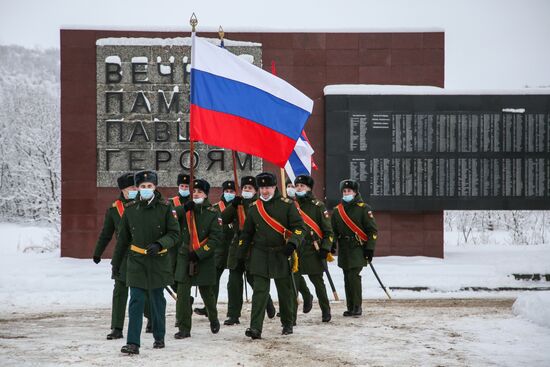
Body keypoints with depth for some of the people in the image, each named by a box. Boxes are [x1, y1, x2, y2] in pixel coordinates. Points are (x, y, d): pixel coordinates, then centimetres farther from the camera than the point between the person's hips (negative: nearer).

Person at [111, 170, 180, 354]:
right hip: (136, 261, 1)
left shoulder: (165, 207, -5)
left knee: (157, 301, 11)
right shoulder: (130, 209, 2)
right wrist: (116, 262, 14)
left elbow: (175, 234, -5)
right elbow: (123, 239, 10)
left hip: (158, 261, -1)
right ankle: (133, 343, -8)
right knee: (136, 302, -6)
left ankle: (159, 337, 28)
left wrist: (159, 244, -22)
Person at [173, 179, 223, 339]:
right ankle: (184, 328, -1)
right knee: (182, 293, -6)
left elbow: (217, 238, -10)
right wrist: (183, 209, -16)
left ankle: (213, 319, 38)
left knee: (207, 292, 12)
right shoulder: (186, 210, 6)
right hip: (184, 258, 2)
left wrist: (199, 253, -17)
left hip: (204, 259, -2)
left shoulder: (213, 214, -5)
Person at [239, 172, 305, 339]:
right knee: (259, 291, -8)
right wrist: (240, 253, 13)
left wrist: (292, 243, -21)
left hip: (282, 255, -1)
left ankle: (287, 324, 27)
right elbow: (246, 233, 16)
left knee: (285, 291, 10)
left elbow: (299, 227, -4)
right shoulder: (254, 208, 8)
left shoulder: (287, 205, -2)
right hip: (260, 255, 1)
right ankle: (255, 328, -13)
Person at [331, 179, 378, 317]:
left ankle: (357, 307, -8)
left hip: (358, 249, -5)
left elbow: (373, 230, -3)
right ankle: (350, 307, 15)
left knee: (354, 276, -15)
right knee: (347, 279, 7)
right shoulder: (337, 210, 12)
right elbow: (333, 230, 17)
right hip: (344, 249, 5)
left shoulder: (363, 208, -2)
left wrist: (369, 248, -9)